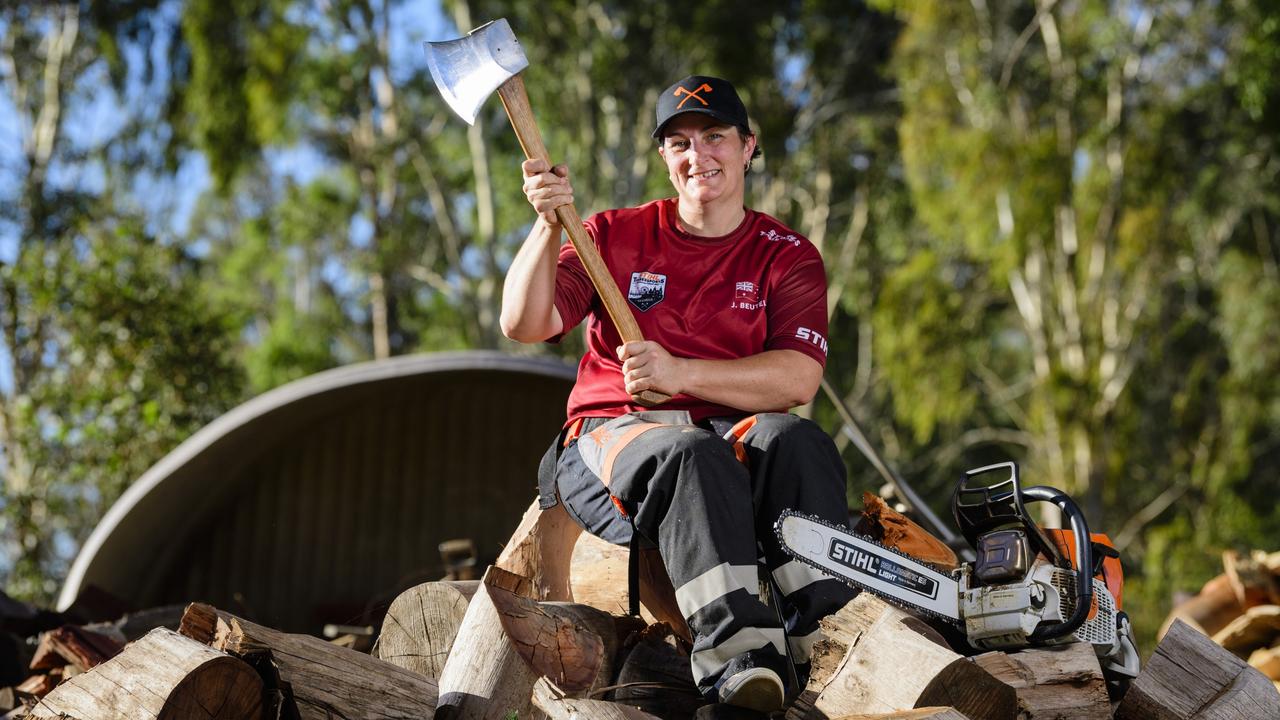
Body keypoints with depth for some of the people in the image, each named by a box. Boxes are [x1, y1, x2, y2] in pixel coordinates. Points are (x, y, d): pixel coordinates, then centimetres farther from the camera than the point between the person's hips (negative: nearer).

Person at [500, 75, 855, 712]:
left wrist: (679, 374, -19)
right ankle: (736, 654, -50)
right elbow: (524, 325, -1)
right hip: (613, 434, -1)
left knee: (794, 439, -32)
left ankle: (831, 635, -41)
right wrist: (548, 226, -16)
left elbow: (797, 378, -7)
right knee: (691, 454, -36)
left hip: (734, 435, 1)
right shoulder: (615, 235, 13)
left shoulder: (788, 256, 10)